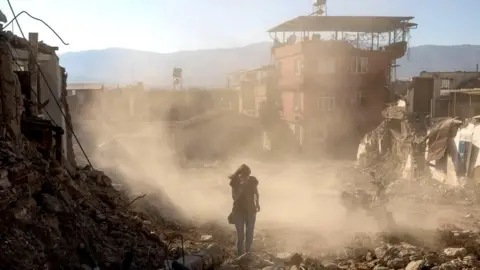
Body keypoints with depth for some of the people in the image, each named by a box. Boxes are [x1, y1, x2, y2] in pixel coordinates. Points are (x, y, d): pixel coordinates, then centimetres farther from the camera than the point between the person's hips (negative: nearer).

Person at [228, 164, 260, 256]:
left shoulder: (253, 180, -6)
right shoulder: (235, 181, -12)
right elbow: (234, 197, -17)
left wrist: (257, 203, 4)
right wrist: (241, 187, -27)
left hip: (251, 211, 2)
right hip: (239, 211, -2)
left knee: (249, 235, 8)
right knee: (240, 236, -5)